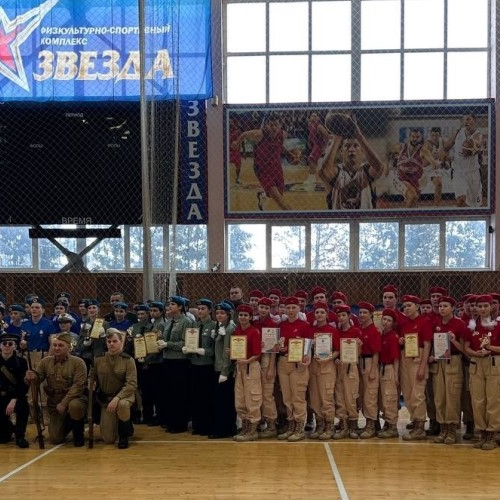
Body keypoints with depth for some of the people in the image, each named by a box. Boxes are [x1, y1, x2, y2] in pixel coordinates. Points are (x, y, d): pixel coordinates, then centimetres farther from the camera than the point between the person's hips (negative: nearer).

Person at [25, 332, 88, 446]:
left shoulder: (78, 363, -12)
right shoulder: (46, 361, 3)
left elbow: (78, 386, -19)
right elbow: (37, 378, 0)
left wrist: (64, 403, -27)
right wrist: (31, 377, -25)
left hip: (74, 398, -4)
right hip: (54, 402, 4)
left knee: (74, 406, -41)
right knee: (55, 439, -2)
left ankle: (78, 432, -9)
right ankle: (66, 424, 34)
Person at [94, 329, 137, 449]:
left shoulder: (128, 360, -11)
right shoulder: (98, 359, -3)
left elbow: (131, 384, -18)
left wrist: (116, 398, -30)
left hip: (124, 395, -3)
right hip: (105, 398, 3)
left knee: (122, 404, -41)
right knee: (108, 440, -3)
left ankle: (124, 434, -11)